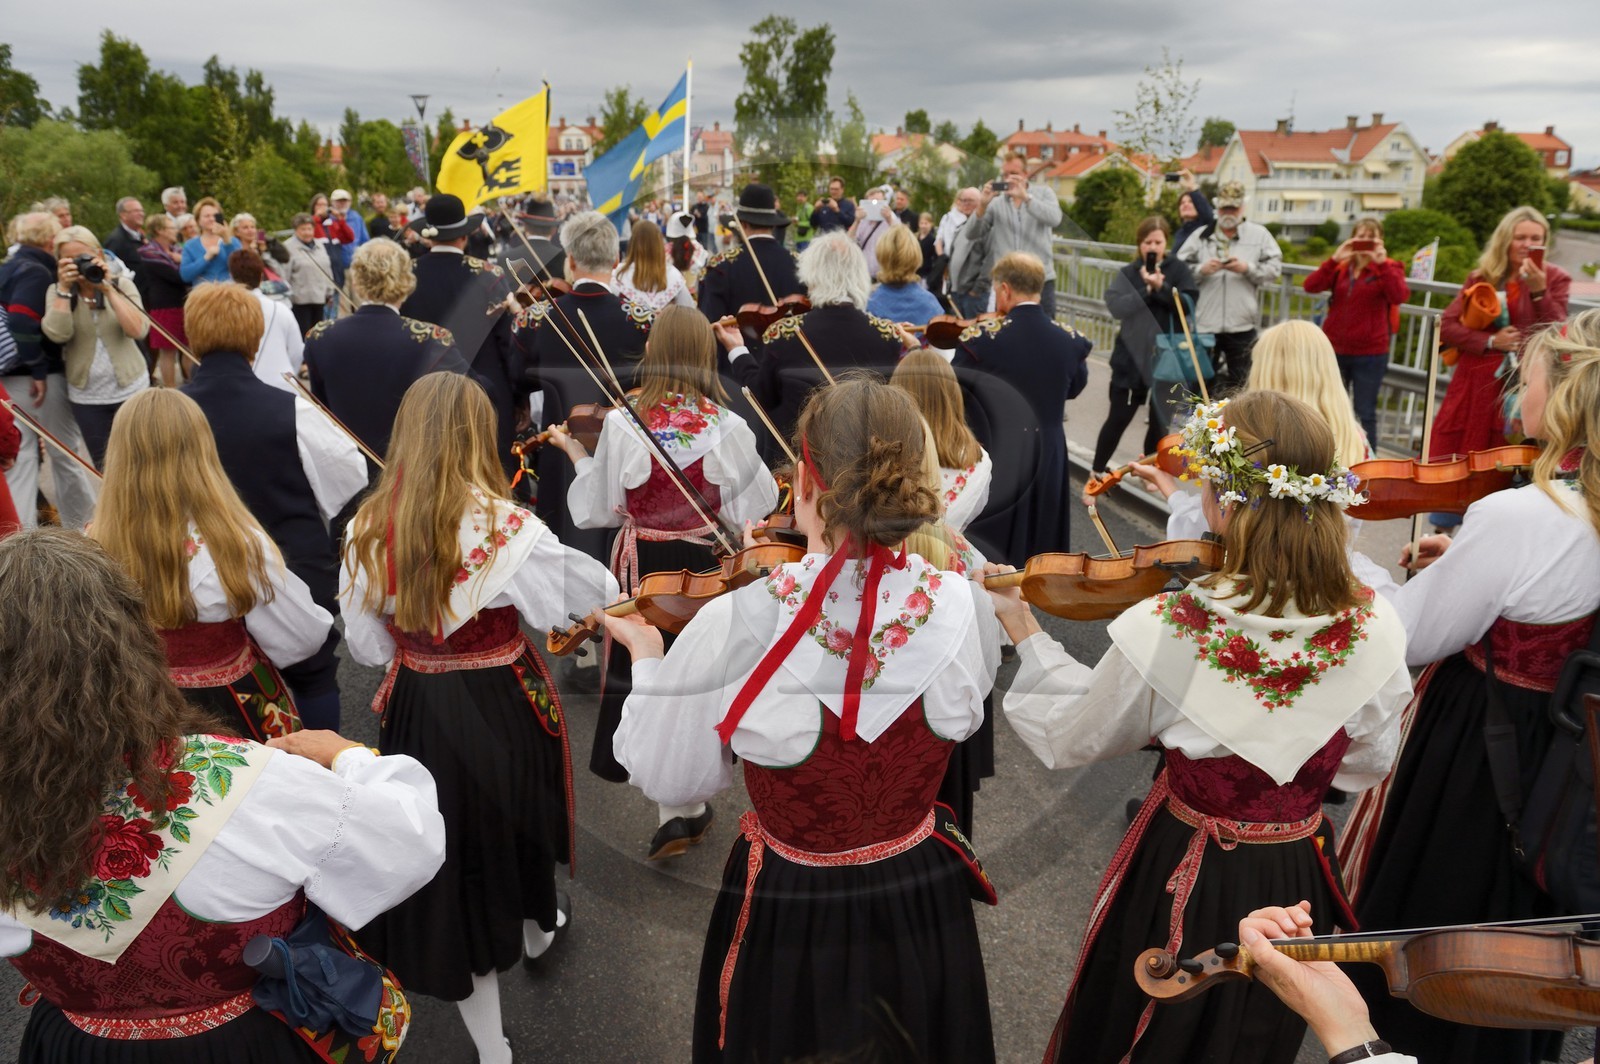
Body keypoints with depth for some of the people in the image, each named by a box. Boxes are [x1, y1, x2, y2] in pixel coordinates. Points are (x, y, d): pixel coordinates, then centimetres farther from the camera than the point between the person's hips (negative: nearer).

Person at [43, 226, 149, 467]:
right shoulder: (57, 291, -2)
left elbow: (138, 330, -21)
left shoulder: (121, 284, -5)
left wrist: (108, 289, -24)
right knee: (103, 465, 12)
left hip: (130, 389, -1)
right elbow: (57, 335, -20)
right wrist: (64, 288, -21)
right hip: (86, 395, 2)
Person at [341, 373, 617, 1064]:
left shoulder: (369, 529, -8)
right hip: (501, 710, -2)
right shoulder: (503, 526, -21)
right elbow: (600, 592, -12)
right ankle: (534, 928, 58)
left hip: (415, 713, 3)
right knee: (514, 824, 27)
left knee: (450, 852, 15)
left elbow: (367, 647, -1)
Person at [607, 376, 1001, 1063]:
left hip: (788, 910, -2)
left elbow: (669, 780, -12)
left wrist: (648, 659, 3)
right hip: (922, 900, 3)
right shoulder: (960, 605, -18)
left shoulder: (740, 625, -27)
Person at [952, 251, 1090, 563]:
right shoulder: (1070, 340, -4)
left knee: (984, 558, 9)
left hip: (994, 458, -4)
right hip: (1047, 458, 4)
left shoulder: (981, 337, -17)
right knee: (1040, 549, 19)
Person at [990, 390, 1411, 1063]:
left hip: (1184, 878, -3)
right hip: (1299, 877, 3)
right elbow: (1364, 766, -3)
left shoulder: (1160, 632, -31)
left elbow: (1071, 740, -13)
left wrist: (1023, 630, -3)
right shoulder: (1375, 628, -20)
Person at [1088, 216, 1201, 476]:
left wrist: (1161, 287, -20)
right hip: (1132, 355, -1)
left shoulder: (1178, 270, 2)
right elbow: (1116, 306, -15)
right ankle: (1097, 470, 15)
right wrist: (1147, 289, -20)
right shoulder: (1128, 273, 0)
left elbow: (1189, 304, -11)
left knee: (1161, 418, 10)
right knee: (1119, 417, 2)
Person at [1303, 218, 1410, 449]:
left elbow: (1399, 296, -19)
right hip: (1335, 349, 3)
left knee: (1366, 413, 1)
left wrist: (1382, 263, -22)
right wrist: (1335, 259, -18)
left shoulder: (1388, 268, 1)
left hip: (1370, 353, -3)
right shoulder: (1340, 267, 8)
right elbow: (1311, 286, -8)